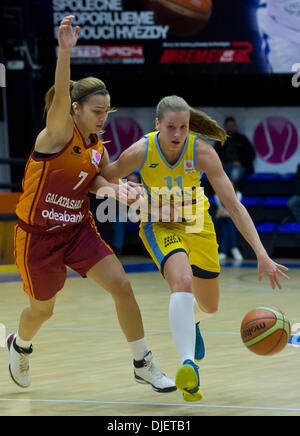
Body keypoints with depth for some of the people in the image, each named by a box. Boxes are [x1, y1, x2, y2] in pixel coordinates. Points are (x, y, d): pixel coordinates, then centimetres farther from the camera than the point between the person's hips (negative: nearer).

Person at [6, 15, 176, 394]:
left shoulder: (98, 150, 0)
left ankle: (144, 365, 0)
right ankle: (20, 346, 47)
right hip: (38, 235, -5)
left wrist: (115, 189, -13)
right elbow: (60, 96, -38)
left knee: (121, 285, -11)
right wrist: (65, 51, -55)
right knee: (42, 309, 11)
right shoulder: (58, 133, -19)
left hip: (79, 230, 5)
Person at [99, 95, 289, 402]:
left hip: (196, 225, 2)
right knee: (183, 281, -33)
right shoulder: (140, 152, -26)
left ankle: (188, 323, 53)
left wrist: (262, 255, -34)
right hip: (159, 226, -2)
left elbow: (234, 206, -27)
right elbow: (102, 180, -6)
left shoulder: (202, 152, -26)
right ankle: (188, 365, -43)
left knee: (209, 307, 14)